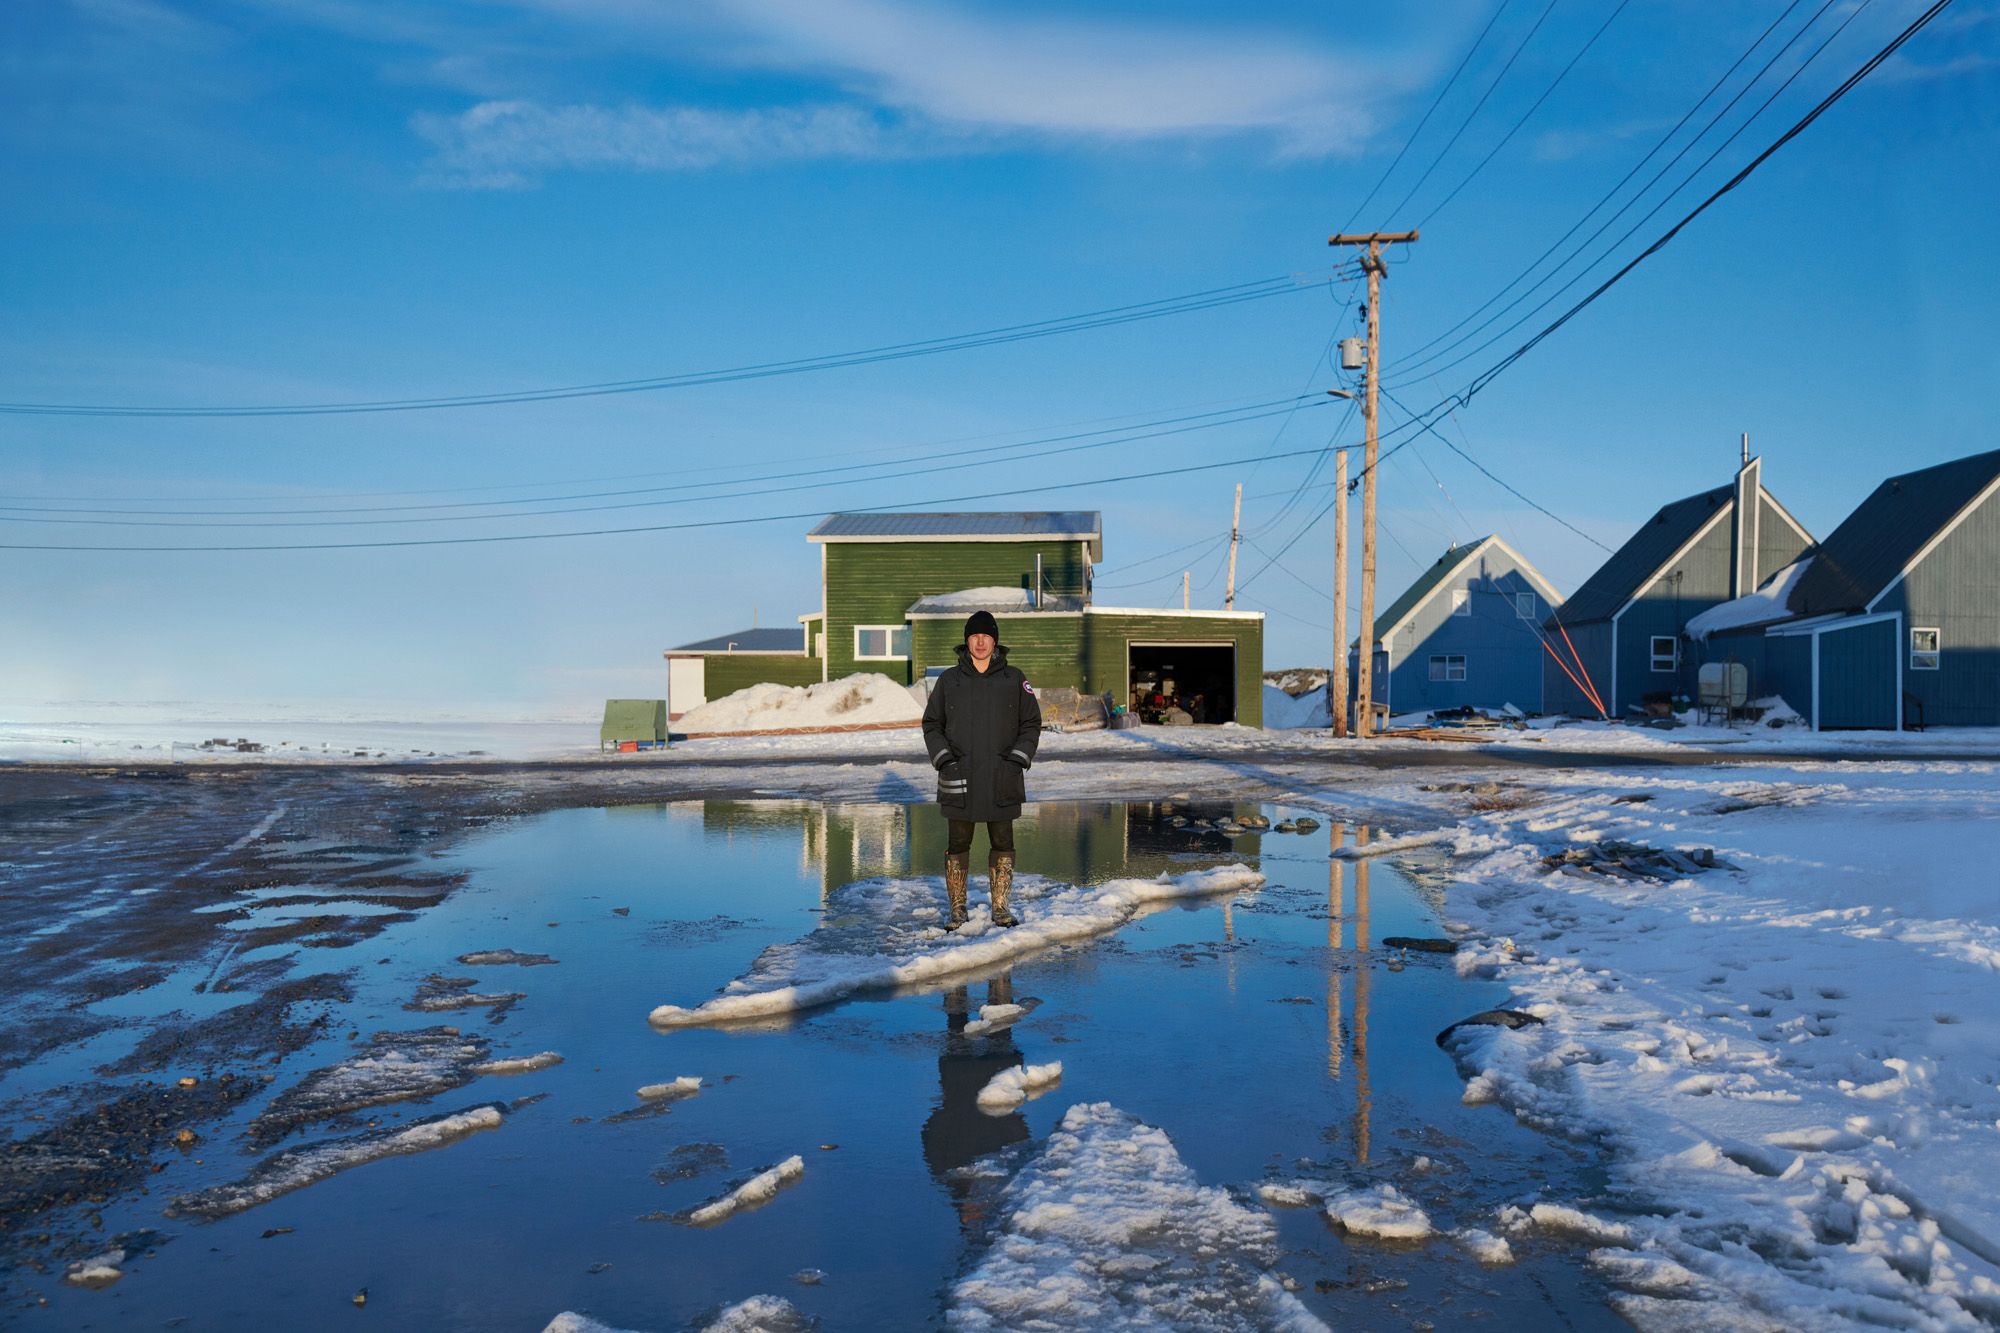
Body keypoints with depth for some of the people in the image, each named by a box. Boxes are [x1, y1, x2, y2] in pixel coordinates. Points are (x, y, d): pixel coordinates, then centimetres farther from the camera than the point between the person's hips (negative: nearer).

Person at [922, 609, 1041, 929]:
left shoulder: (1013, 679, 3)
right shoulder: (949, 680, 4)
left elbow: (1031, 723, 6)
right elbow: (932, 724, 9)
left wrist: (1017, 760, -5)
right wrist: (944, 760, -4)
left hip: (1002, 780, 0)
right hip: (959, 781, 0)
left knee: (1003, 844, 6)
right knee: (958, 845, 4)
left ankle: (1000, 908, 16)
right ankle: (958, 910, 14)